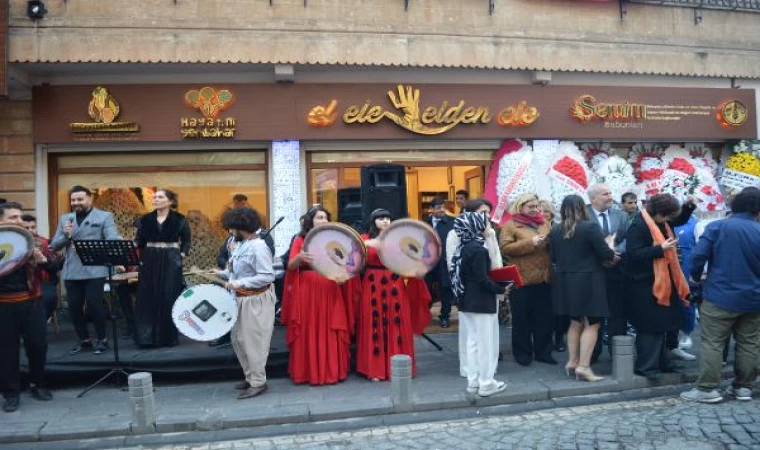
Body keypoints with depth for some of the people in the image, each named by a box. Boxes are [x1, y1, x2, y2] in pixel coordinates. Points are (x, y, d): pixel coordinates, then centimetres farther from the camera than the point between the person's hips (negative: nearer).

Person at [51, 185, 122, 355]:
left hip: (95, 270, -5)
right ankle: (83, 339, 26)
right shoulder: (65, 219, 14)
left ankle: (102, 339, 13)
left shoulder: (104, 216, 1)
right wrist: (65, 235, -9)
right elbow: (54, 246, 12)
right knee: (74, 307, 8)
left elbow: (113, 240, -11)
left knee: (94, 305, -6)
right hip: (71, 272, 5)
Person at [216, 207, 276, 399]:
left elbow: (268, 276, -26)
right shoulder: (241, 245, 8)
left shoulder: (258, 247, -21)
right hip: (241, 300, 10)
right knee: (238, 340, 17)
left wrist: (239, 284, -26)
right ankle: (251, 377, 30)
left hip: (256, 301, -10)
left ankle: (258, 383, 11)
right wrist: (221, 274, 6)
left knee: (253, 342, -1)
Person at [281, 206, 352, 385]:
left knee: (330, 332, 5)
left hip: (329, 291, 2)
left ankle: (332, 370, 15)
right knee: (308, 331, 3)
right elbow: (290, 266, -6)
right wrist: (300, 257, -26)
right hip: (306, 291, -2)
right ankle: (308, 371, 13)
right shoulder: (301, 240, 3)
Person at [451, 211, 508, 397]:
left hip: (467, 301, 8)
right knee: (486, 343, 3)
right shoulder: (479, 250, -18)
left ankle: (473, 381, 22)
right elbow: (482, 279, -22)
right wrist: (501, 289, -9)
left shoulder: (462, 248, 6)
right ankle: (486, 383, 11)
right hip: (481, 303, -8)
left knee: (473, 341, 15)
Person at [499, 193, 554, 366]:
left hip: (544, 278, 5)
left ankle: (543, 352, 22)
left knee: (545, 317, 10)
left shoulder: (545, 223, 14)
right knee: (522, 318, 5)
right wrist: (530, 242, -18)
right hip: (522, 279, -4)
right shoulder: (510, 225, -1)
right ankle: (522, 353, 16)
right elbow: (505, 248, -12)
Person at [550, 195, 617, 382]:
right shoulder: (590, 226, -13)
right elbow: (604, 253, -13)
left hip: (564, 281, 6)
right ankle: (583, 366, -4)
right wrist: (614, 256, 8)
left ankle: (572, 361, 21)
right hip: (588, 280, -6)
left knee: (575, 323, 18)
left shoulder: (555, 230, 3)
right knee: (592, 324, 1)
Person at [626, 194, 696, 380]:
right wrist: (660, 248, -26)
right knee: (650, 325, -6)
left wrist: (688, 206, 8)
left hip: (663, 281, 10)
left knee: (660, 324, 17)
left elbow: (681, 220, 27)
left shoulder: (662, 222, 8)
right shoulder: (638, 226, -19)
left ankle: (660, 362, 28)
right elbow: (634, 254, -25)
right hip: (646, 284, -10)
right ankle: (645, 366, 2)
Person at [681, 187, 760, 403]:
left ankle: (708, 389, 0)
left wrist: (696, 277, 4)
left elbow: (698, 255, -14)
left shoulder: (717, 227, -8)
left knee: (712, 344, 0)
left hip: (720, 297, -3)